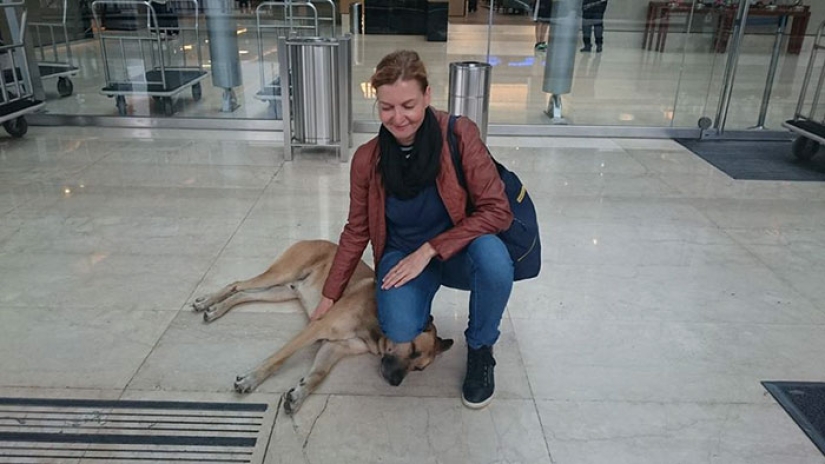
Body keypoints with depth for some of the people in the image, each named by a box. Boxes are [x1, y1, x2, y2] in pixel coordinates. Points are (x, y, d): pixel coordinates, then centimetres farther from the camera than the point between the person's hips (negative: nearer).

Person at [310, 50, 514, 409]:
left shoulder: (460, 134, -19)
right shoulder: (367, 159, -11)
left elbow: (497, 210, -18)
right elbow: (356, 232, 1)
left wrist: (429, 249, -23)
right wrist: (329, 297, 7)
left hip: (458, 250, 0)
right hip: (402, 254, 1)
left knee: (494, 259, -36)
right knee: (401, 331, -29)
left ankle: (480, 350, -5)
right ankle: (418, 304, 12)